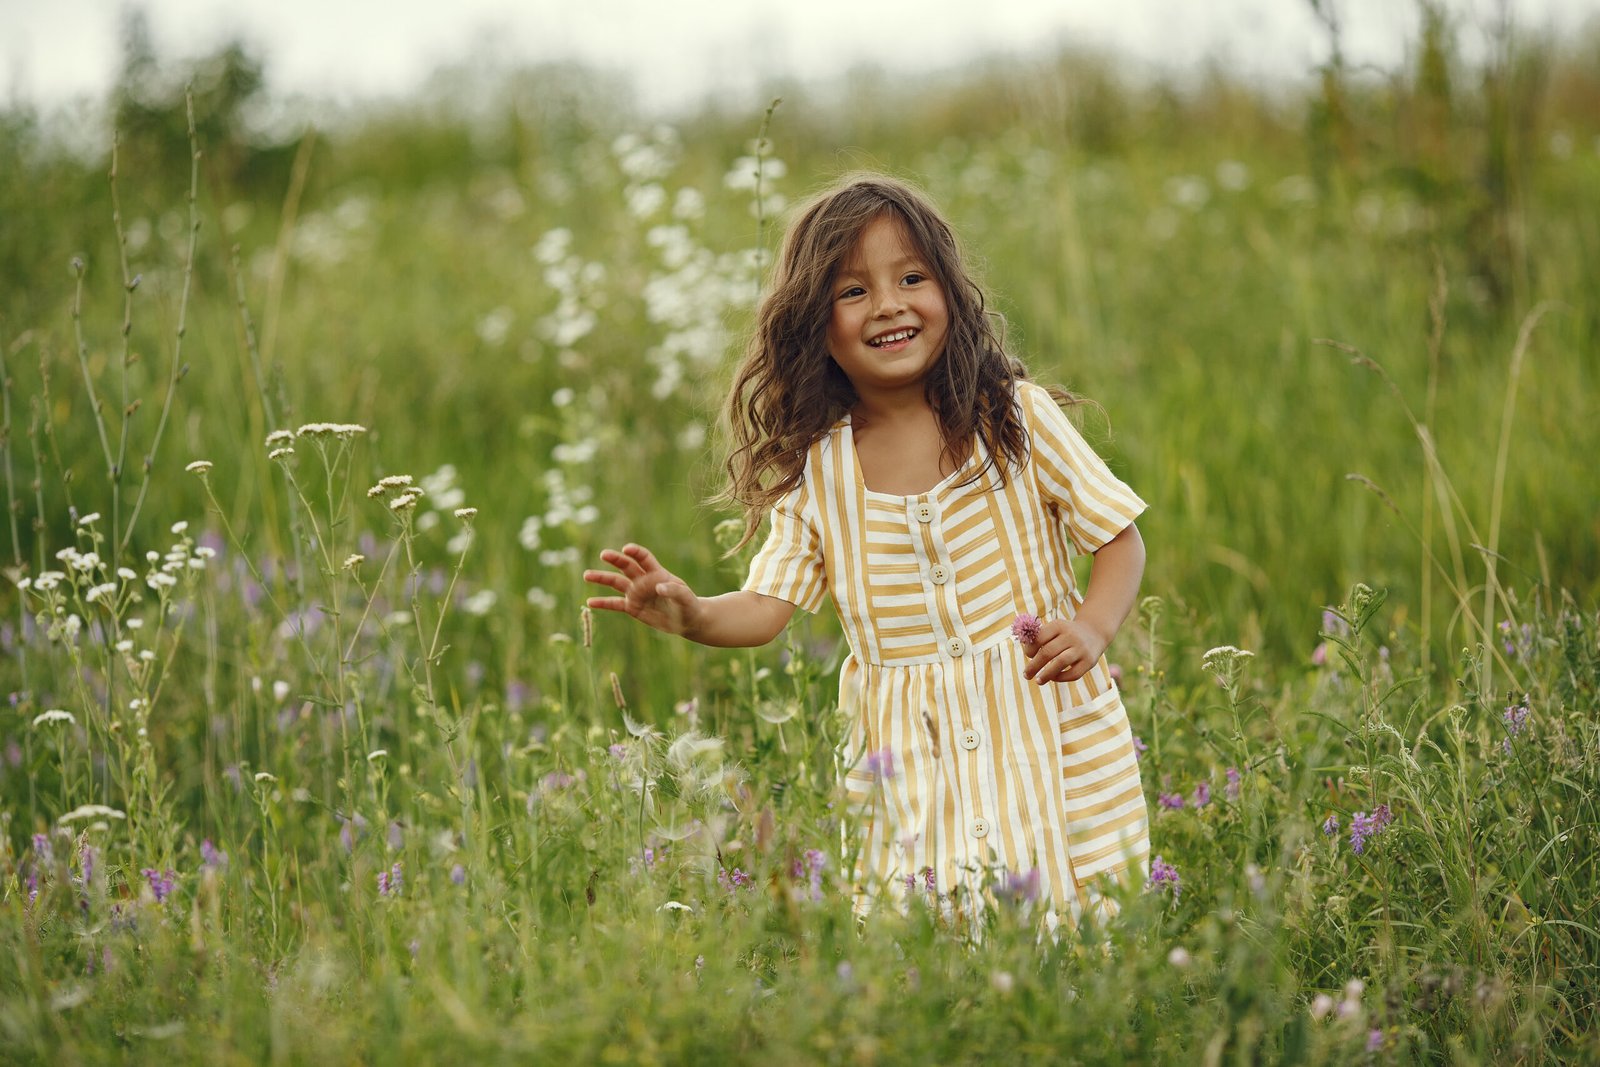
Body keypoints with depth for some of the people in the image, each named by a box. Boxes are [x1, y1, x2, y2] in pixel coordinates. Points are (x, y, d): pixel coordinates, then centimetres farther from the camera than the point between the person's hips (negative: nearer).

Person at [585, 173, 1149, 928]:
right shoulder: (814, 470, 2)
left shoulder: (1015, 417, -2)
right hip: (912, 764, 1)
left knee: (1076, 924, -2)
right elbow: (768, 606, -1)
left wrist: (1090, 628, -15)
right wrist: (693, 615, -22)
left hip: (1047, 734, -1)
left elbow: (1119, 537, 3)